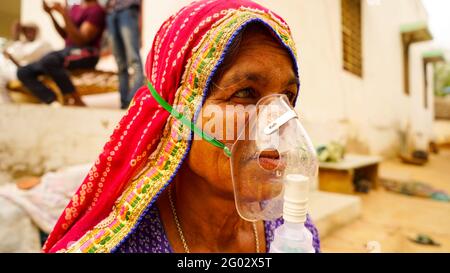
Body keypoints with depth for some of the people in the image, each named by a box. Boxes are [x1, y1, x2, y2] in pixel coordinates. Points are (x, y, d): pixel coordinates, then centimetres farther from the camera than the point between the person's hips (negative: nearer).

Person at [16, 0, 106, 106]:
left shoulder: (96, 9, -5)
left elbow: (81, 40, -14)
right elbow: (65, 35, 23)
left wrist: (64, 15, -16)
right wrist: (51, 14, 13)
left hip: (87, 53, -8)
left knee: (48, 60, -36)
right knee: (23, 72, -8)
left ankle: (78, 103, -26)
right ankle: (55, 103, -26)